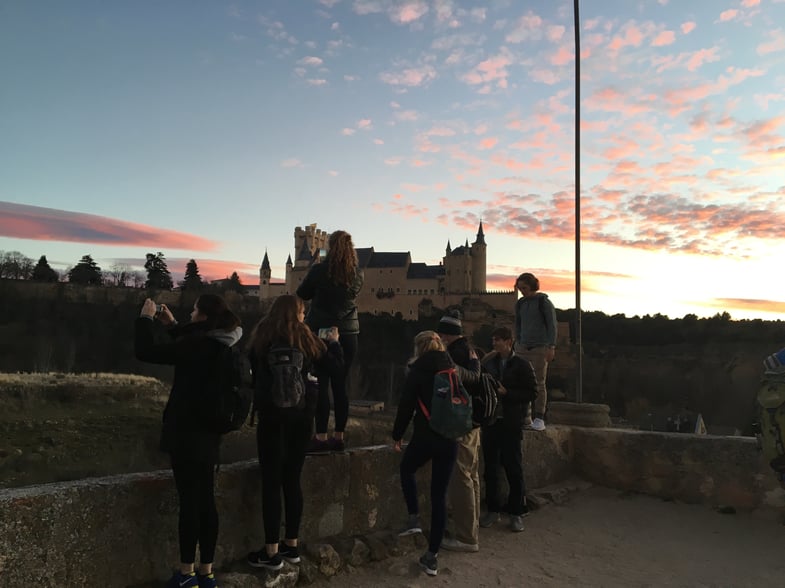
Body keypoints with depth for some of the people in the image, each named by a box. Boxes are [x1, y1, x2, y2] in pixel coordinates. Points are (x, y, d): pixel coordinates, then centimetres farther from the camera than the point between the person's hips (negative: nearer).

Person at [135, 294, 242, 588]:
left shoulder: (198, 345, -21)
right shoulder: (221, 344, 6)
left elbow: (145, 351, -19)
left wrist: (146, 317, -6)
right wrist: (172, 325, 21)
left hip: (187, 432, -8)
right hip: (209, 431, 8)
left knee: (189, 501, 0)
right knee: (206, 501, 12)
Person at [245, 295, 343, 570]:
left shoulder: (263, 335, 0)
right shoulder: (305, 337, 1)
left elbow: (254, 373, 7)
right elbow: (334, 364, 9)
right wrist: (333, 341, 27)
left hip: (273, 413, -2)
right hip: (302, 412, 2)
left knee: (271, 481, 2)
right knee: (292, 479, 11)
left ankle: (272, 552, 5)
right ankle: (291, 545, 20)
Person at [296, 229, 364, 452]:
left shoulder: (319, 270, -10)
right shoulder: (358, 274, 1)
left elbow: (301, 294, 4)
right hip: (348, 334, 4)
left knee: (321, 385, 0)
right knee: (340, 385, 8)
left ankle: (321, 438, -2)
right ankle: (339, 437, 13)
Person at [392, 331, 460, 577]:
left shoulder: (418, 371, -6)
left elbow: (406, 406, -4)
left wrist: (397, 435, 7)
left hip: (425, 436, -3)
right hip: (450, 438, 4)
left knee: (407, 469, 27)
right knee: (439, 495, 7)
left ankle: (414, 518, 12)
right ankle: (432, 556, 10)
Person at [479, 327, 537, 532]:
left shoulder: (522, 365, -1)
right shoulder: (488, 363, 11)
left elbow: (532, 392, -6)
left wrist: (506, 392, -14)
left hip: (510, 424, -4)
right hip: (490, 421, 4)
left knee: (513, 468, 1)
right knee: (490, 467, 9)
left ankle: (517, 513, 12)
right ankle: (493, 509, 21)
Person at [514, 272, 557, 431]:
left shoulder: (544, 302, -2)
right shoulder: (520, 303, 13)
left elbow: (552, 325, -3)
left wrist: (551, 347, -10)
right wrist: (518, 344, 14)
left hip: (539, 348, -4)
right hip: (522, 347, 5)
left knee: (539, 383, -6)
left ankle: (539, 419, -1)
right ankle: (525, 417, 0)